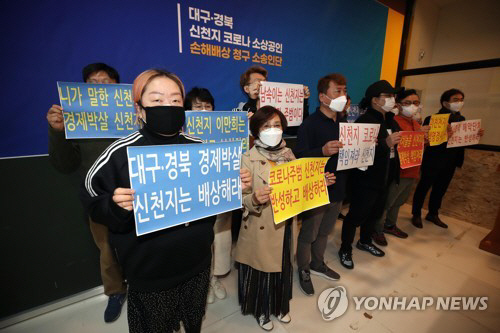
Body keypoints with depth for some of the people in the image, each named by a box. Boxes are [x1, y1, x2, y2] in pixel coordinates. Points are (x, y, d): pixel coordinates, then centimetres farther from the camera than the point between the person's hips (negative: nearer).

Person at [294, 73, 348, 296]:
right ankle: (303, 270, 33)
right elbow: (299, 157, -23)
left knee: (324, 232, 23)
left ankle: (317, 264, 45)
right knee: (308, 234, 10)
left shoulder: (342, 123, 9)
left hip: (337, 189, 7)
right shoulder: (310, 124, -16)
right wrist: (323, 151, -38)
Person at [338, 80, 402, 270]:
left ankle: (365, 241, 43)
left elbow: (399, 143, 22)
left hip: (384, 178, 9)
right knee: (356, 215, 2)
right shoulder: (364, 121, -16)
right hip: (365, 179, -9)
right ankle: (345, 250, 21)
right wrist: (386, 144, -35)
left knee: (375, 212, 21)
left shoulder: (390, 120, 11)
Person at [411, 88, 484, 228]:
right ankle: (416, 215, 18)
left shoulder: (461, 119, 9)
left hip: (450, 163, 7)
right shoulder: (432, 119, -13)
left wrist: (476, 135, -5)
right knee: (423, 188, 5)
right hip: (433, 162, -7)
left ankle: (433, 214, 34)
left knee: (440, 189, 18)